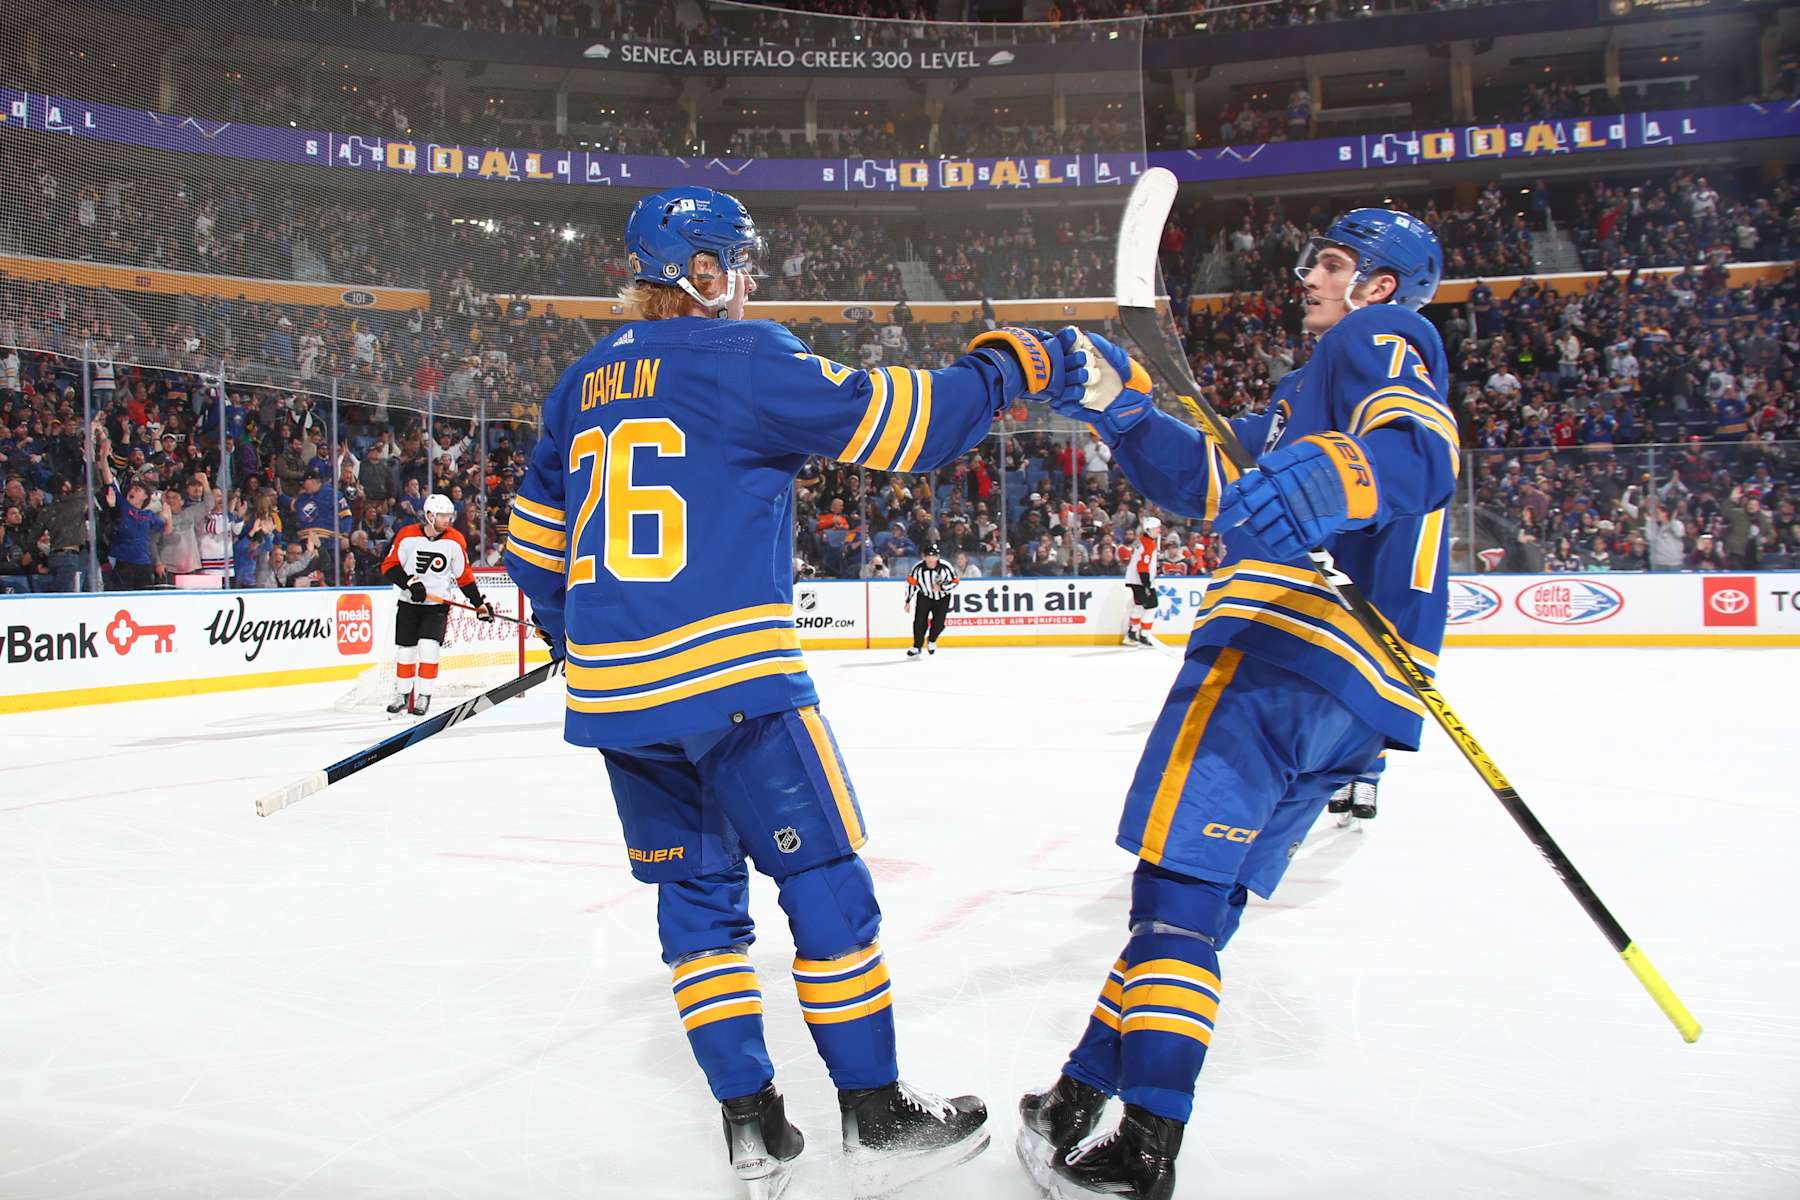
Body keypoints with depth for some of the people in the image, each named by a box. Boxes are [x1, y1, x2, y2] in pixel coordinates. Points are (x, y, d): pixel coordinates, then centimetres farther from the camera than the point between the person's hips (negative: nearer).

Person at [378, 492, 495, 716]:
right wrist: (410, 582, -20)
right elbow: (388, 566, -6)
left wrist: (479, 604, 3)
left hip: (438, 604, 0)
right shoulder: (407, 535, -9)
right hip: (408, 603, 0)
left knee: (428, 648, -13)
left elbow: (464, 576, 4)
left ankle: (423, 697, -1)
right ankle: (402, 695, 25)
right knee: (405, 651, 7)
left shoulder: (455, 541, -4)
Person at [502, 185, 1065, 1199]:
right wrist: (999, 369, 5)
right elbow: (882, 416, -10)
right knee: (825, 880, 4)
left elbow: (534, 544, 23)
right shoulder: (742, 356, -4)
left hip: (611, 690, 7)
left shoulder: (584, 385, 17)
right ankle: (878, 1117, 12)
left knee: (698, 893, 15)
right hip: (729, 674, -7)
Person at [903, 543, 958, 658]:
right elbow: (911, 583, -8)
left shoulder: (945, 567, -23)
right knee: (920, 621, -12)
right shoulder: (918, 568, -20)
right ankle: (917, 647, 5)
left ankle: (931, 642, 21)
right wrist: (908, 601, -5)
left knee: (938, 623, -9)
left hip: (942, 598, 0)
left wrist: (941, 587, -27)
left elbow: (955, 581, -11)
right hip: (924, 597, 1)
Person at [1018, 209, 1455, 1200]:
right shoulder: (1308, 397, 35)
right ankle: (1084, 1100, 15)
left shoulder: (1380, 338, 8)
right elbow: (1214, 481, 22)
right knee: (1204, 892, 9)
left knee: (1180, 881, -14)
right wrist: (1119, 401, 10)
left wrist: (1330, 480, -35)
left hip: (1284, 640, -10)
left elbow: (1422, 448, -15)